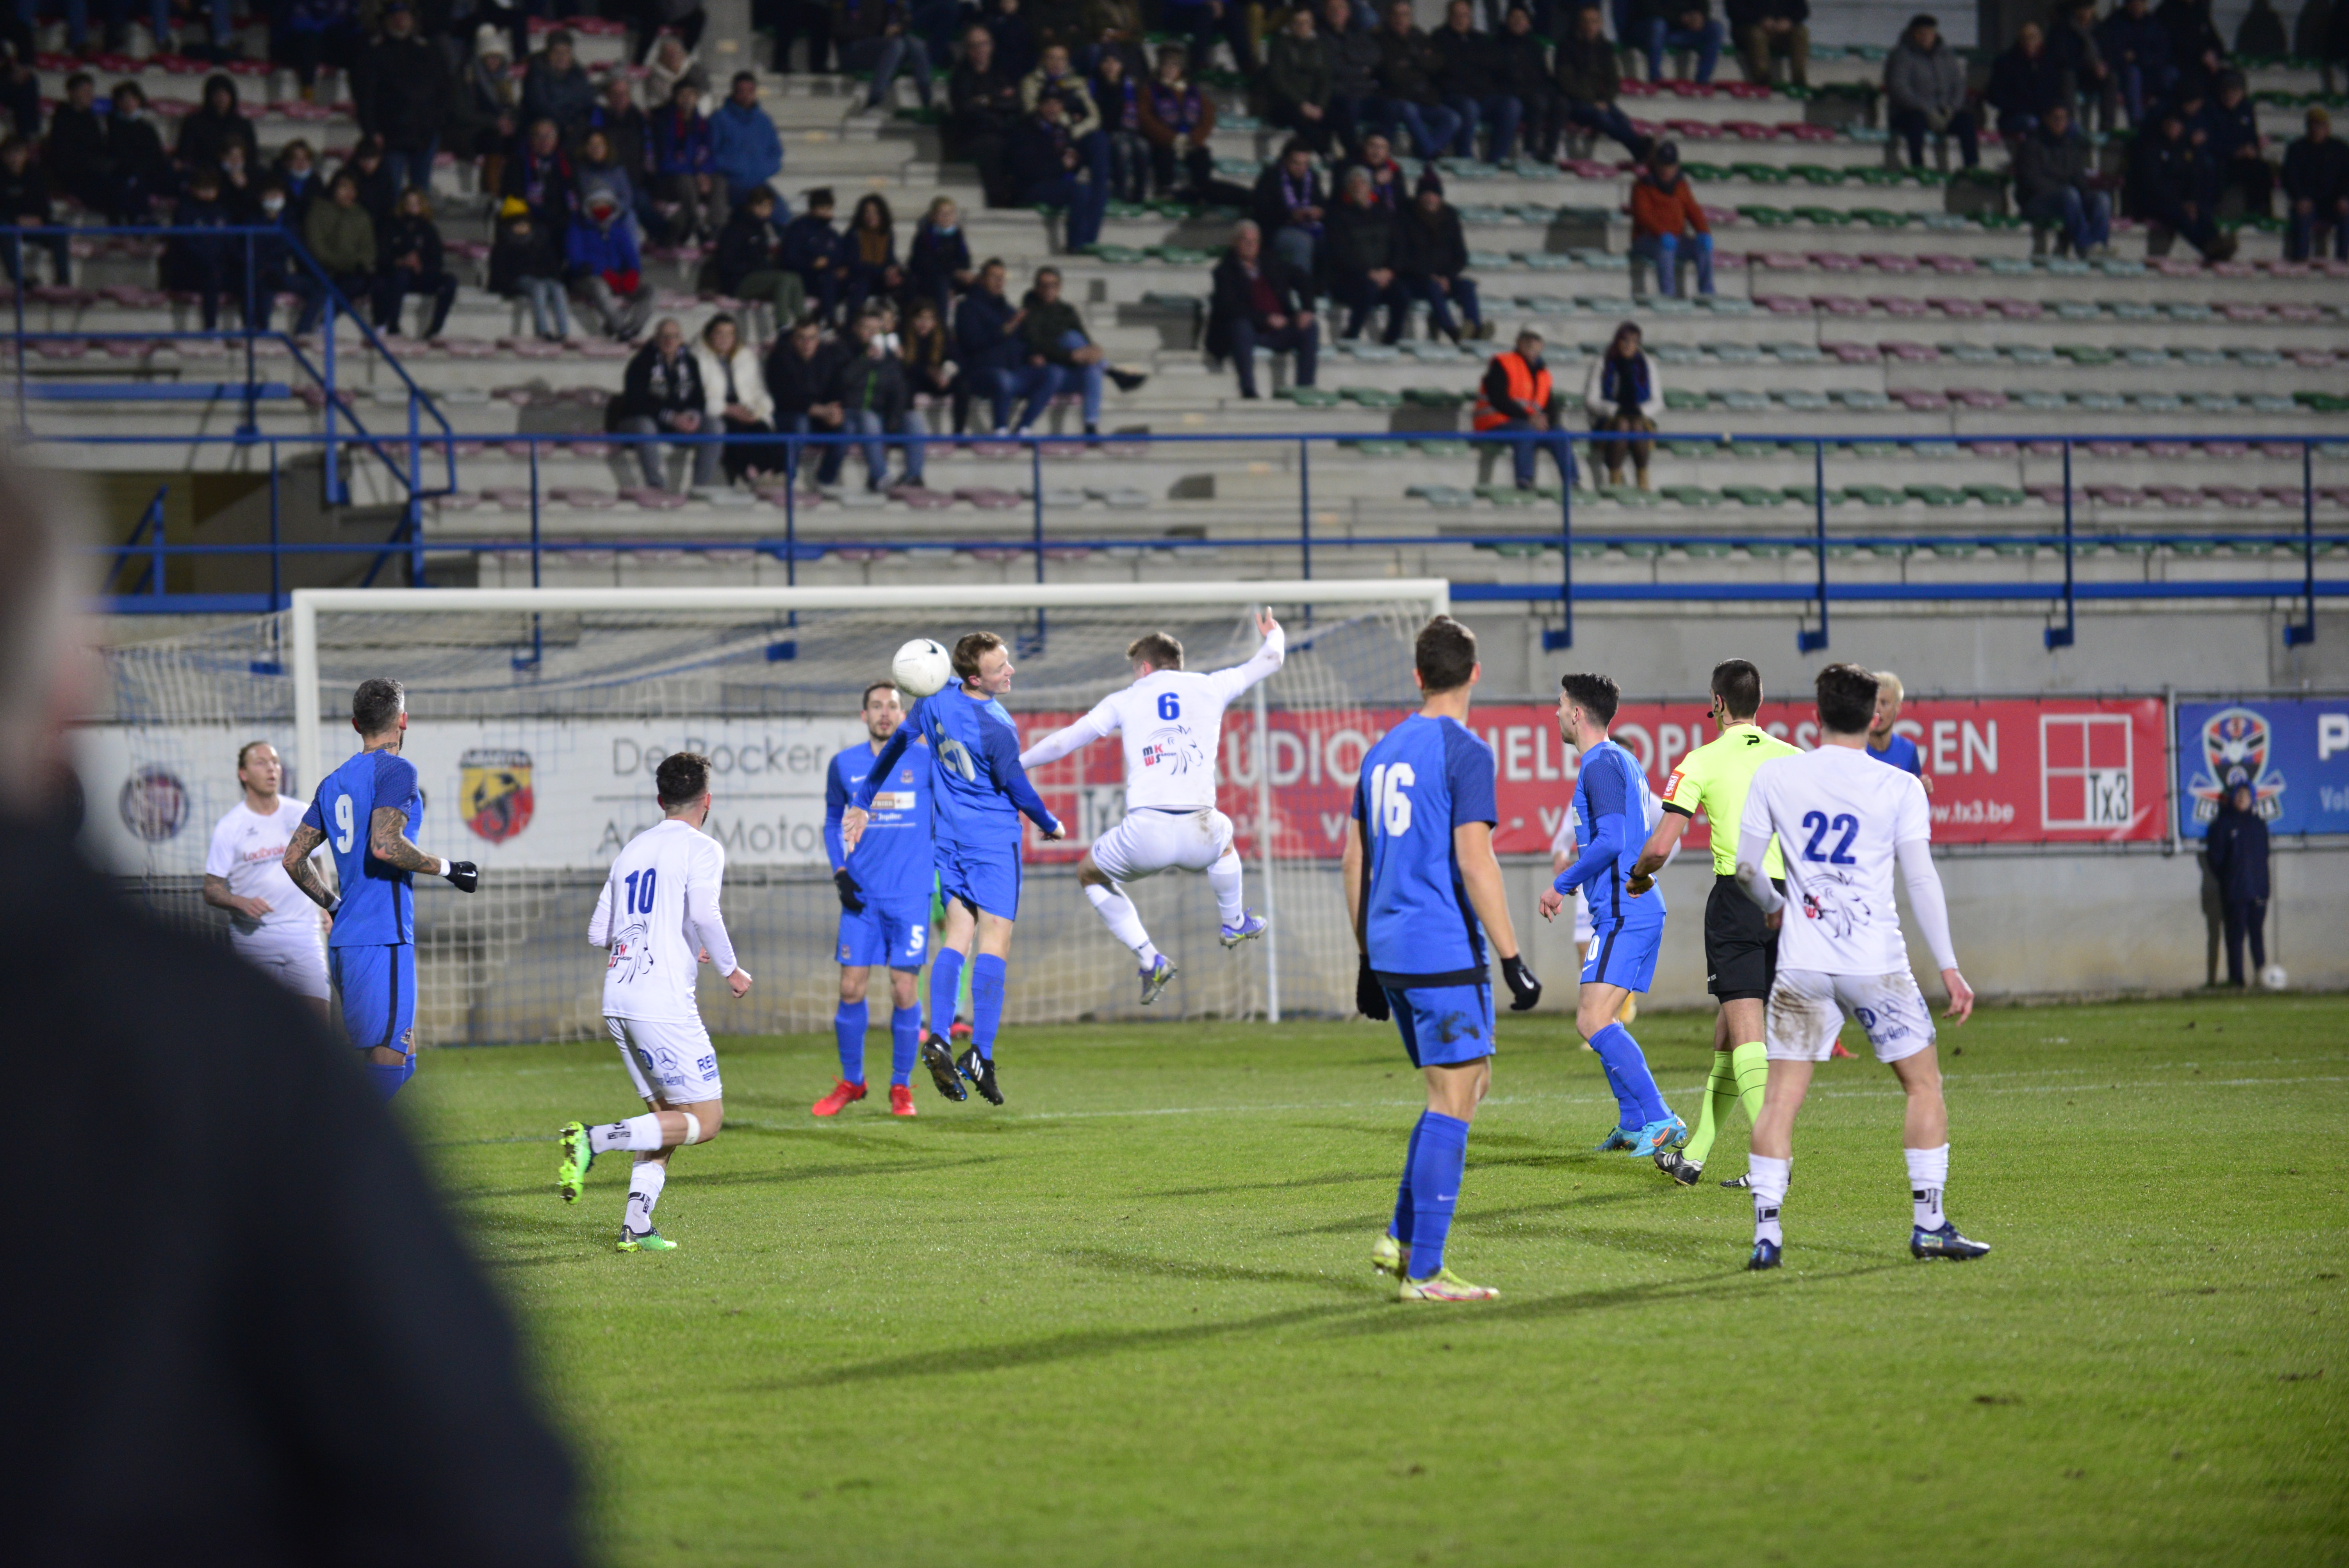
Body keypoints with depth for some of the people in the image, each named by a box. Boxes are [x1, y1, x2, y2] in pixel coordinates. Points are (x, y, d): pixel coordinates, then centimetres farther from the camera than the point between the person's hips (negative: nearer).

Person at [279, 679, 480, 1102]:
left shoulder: (334, 783, 16)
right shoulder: (396, 770, -7)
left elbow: (293, 859, 18)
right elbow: (386, 845, -21)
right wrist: (448, 869, -10)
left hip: (343, 942, 8)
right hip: (382, 941, -8)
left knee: (403, 1054, 14)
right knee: (387, 1062, -10)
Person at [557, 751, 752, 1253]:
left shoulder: (632, 851, 18)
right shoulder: (702, 849, -3)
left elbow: (598, 934, 20)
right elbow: (704, 913, -20)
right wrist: (731, 970, -4)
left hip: (618, 1002, 8)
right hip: (663, 1002, -8)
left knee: (668, 1117, 15)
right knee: (706, 1119, -2)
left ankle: (636, 1225, 2)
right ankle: (593, 1140, -18)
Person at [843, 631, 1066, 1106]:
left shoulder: (937, 701, -2)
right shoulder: (996, 729, -22)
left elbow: (895, 745, 9)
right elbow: (1019, 791, -10)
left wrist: (862, 803, 21)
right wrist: (1050, 825, 10)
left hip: (948, 836, 6)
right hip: (994, 838, -6)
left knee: (957, 937, 8)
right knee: (994, 942, -4)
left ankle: (938, 1039, -7)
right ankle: (981, 1055, -10)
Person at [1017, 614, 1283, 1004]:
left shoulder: (1125, 701, 14)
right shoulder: (1210, 689, 17)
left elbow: (1064, 741, 16)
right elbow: (1267, 662, 34)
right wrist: (1274, 637, 58)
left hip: (1144, 834, -2)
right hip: (1199, 836, 2)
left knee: (1091, 874, 28)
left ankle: (1149, 960, 15)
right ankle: (1234, 923, 57)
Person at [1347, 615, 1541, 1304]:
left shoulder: (1383, 751, 14)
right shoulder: (1464, 753, -10)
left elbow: (1354, 861, 17)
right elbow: (1475, 862, -17)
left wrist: (1368, 960, 23)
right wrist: (1513, 961, -16)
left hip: (1390, 954, 8)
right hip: (1445, 954, -8)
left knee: (1468, 1086, 18)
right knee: (1453, 1102, -4)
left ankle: (1401, 1240, 12)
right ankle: (1424, 1272, -6)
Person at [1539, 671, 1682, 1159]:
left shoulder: (1601, 765, -13)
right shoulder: (1623, 762, 18)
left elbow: (1610, 841, -22)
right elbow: (1653, 825, 27)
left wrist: (1561, 885, -13)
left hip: (1623, 913, -11)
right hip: (1640, 908, 11)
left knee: (1595, 1020, -17)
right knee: (1592, 1016, 18)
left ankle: (1661, 1121, -23)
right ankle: (1632, 1125, 21)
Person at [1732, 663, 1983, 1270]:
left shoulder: (1774, 777, 2)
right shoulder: (1899, 789, -2)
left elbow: (1745, 867, 7)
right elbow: (1921, 880, -4)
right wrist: (1949, 968, 1)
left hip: (1802, 965, 1)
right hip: (1877, 964, -1)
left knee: (1781, 1096, 4)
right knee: (1923, 1084, 12)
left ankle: (1766, 1232, -5)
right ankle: (1929, 1224, 9)